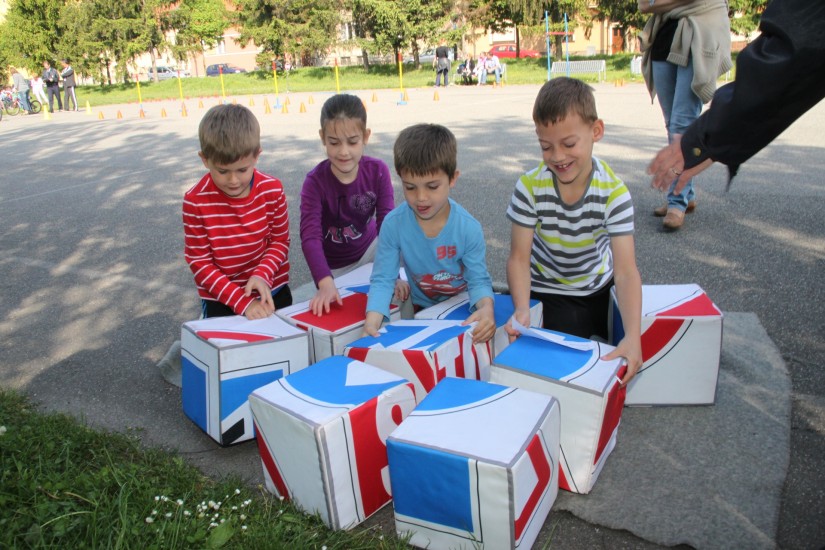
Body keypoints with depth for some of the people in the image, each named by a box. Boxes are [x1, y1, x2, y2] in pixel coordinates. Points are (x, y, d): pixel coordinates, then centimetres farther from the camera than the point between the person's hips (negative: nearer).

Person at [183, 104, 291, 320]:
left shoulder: (273, 189, -12)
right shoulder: (195, 202, -18)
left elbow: (280, 240, -3)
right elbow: (199, 263, -14)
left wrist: (262, 274, -22)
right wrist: (242, 302, -22)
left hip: (272, 290, 3)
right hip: (221, 299, -2)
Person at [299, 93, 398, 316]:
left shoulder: (378, 171, -20)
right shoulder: (315, 181, -26)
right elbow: (310, 236, -36)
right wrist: (326, 284, -51)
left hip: (369, 248, 2)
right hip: (333, 265, -1)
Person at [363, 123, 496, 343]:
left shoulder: (469, 228, -19)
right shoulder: (393, 224, -18)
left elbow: (478, 280, -14)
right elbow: (383, 279, -15)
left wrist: (486, 307, -37)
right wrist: (372, 321, -33)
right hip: (422, 309, 1)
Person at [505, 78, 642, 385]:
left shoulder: (614, 191, -25)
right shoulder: (530, 187, -24)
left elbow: (626, 270, -31)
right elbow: (519, 258, -21)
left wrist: (633, 336, -44)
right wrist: (522, 310, -39)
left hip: (598, 288, 2)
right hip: (546, 292, -1)